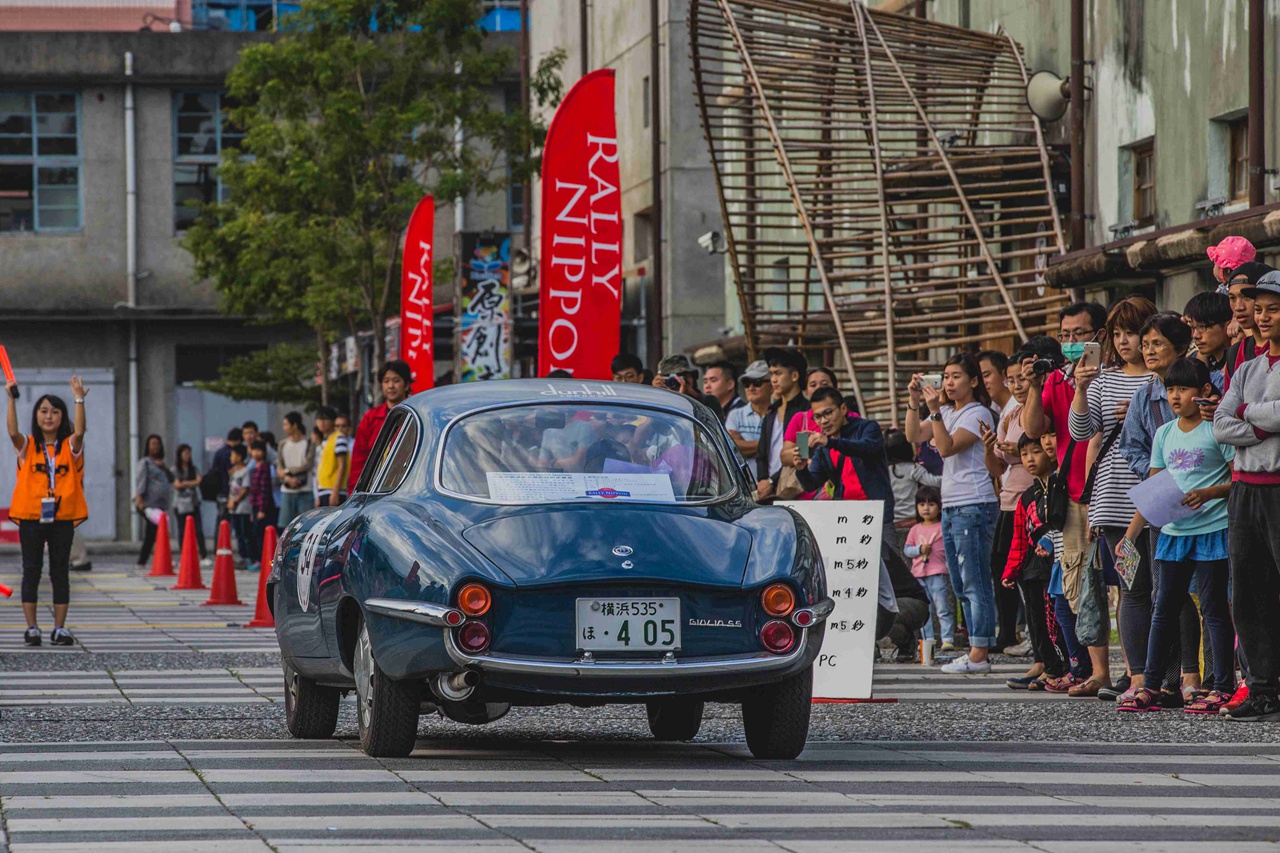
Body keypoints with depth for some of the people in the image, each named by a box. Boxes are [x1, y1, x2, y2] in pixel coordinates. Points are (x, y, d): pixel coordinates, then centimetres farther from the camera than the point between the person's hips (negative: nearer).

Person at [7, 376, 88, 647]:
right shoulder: (28, 446, 3)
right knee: (31, 571, 1)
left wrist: (79, 400, -26)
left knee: (60, 572, 4)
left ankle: (60, 628, 8)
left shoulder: (69, 447, 4)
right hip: (31, 517, 0)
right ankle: (31, 628, 5)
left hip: (62, 517, 0)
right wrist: (11, 399, -26)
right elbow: (13, 431, -15)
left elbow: (79, 431, -16)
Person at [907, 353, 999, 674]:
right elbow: (914, 436, 8)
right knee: (961, 586, 10)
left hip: (974, 505, -9)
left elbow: (947, 447, -18)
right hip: (951, 505, 9)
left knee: (975, 583, -10)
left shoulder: (978, 414, -7)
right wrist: (915, 402, -4)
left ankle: (979, 654, -12)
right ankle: (975, 653, 13)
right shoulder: (947, 413, 18)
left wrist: (934, 410, -22)